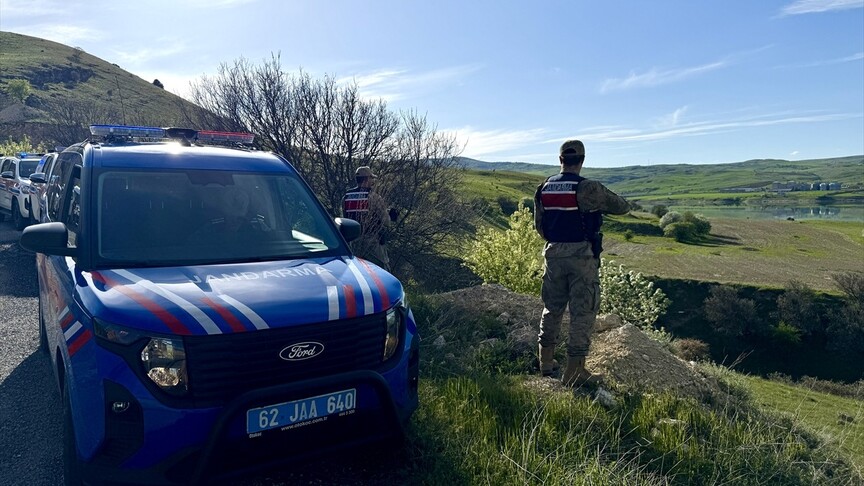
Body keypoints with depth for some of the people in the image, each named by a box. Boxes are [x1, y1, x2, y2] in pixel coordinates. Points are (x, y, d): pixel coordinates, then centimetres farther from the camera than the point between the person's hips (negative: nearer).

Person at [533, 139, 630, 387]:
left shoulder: (544, 188, 3)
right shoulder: (588, 189, -13)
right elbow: (623, 207, -2)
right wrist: (601, 205, 18)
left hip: (553, 254, 5)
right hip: (582, 256, -5)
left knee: (552, 308, 17)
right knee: (583, 311, 3)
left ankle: (546, 361, 26)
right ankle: (574, 371, 6)